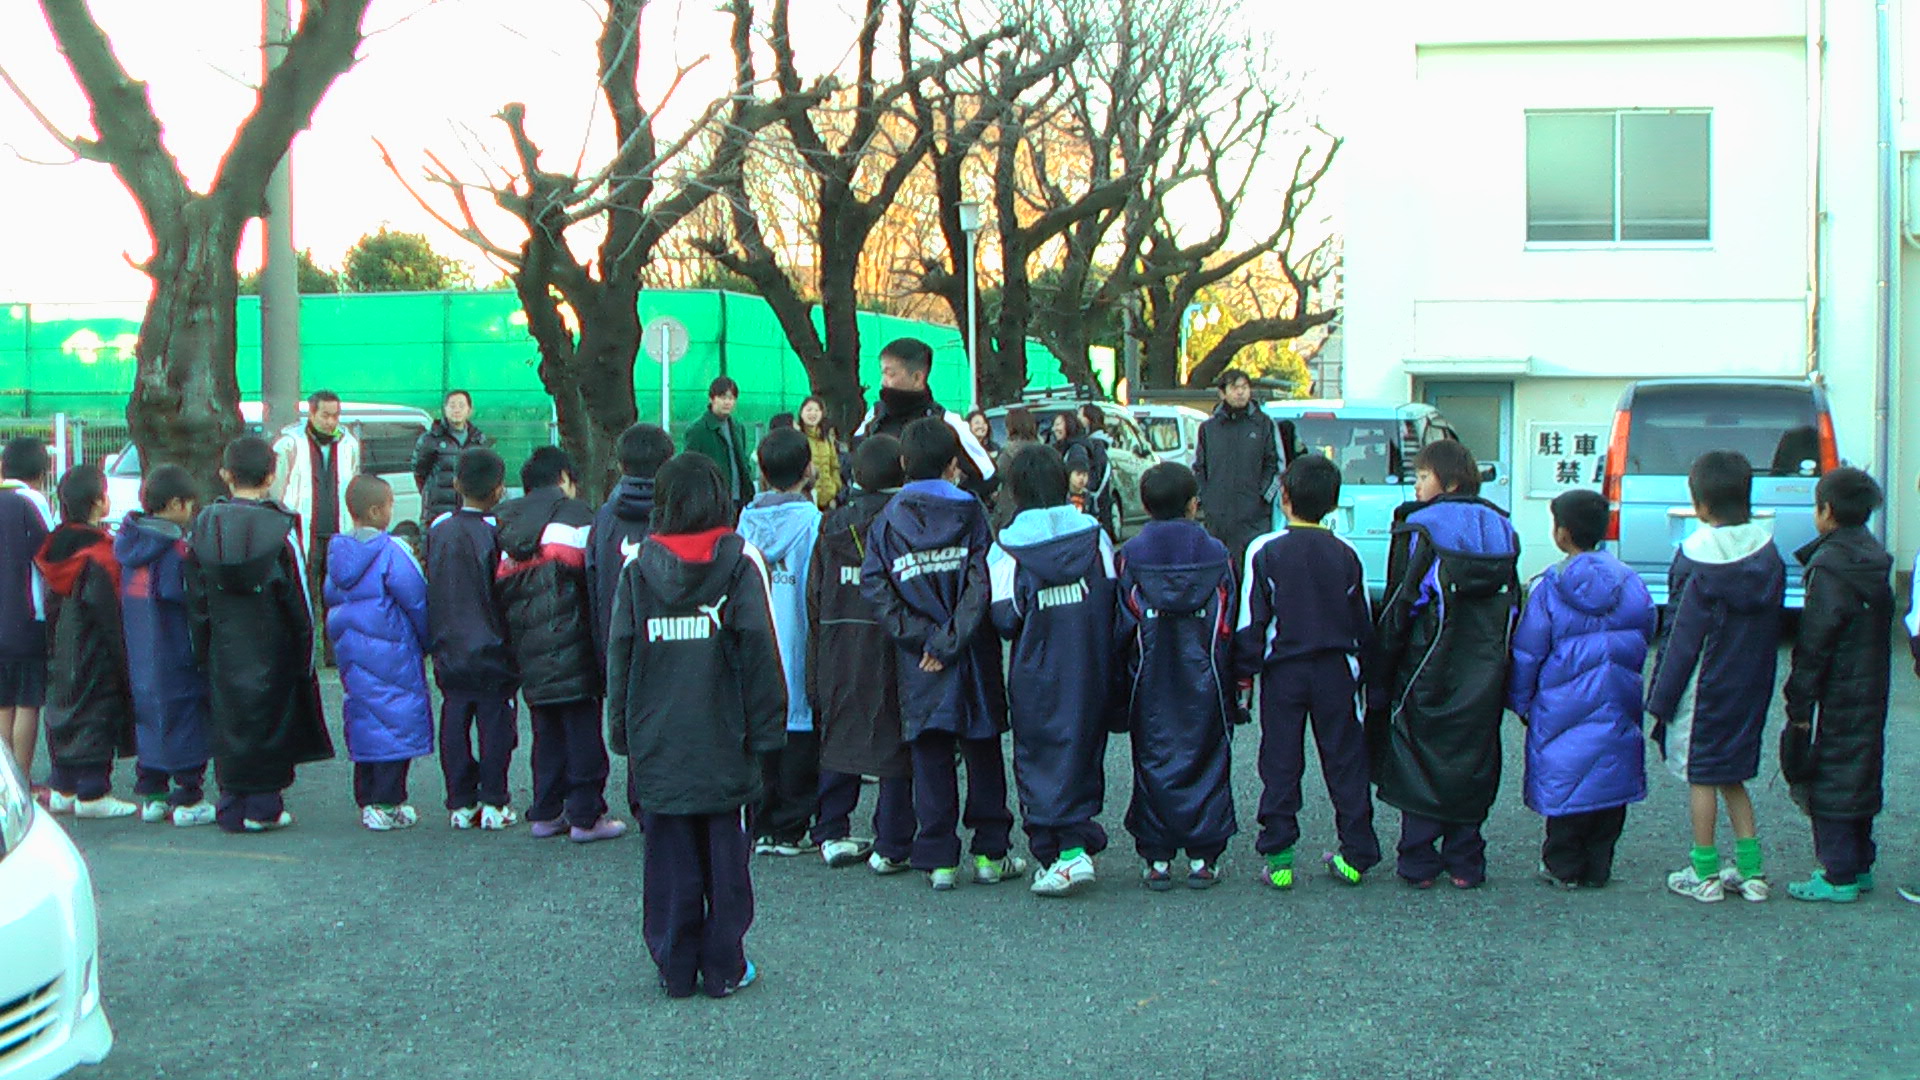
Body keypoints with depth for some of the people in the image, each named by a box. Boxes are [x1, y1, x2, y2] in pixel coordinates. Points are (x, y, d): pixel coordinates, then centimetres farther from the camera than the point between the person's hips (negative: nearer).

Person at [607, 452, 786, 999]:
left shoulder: (637, 565, 1)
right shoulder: (740, 560, -5)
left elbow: (619, 652, 3)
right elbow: (759, 648, -8)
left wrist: (623, 728, 10)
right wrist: (765, 725, -3)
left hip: (658, 743, 2)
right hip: (725, 741, -2)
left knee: (669, 860, 9)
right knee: (727, 856, 8)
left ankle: (675, 967, 15)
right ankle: (724, 968, 13)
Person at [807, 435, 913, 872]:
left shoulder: (832, 527, 4)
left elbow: (814, 599, 7)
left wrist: (816, 673, 12)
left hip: (838, 649, 4)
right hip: (891, 650, -4)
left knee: (839, 737, 15)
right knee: (896, 744, 3)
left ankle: (832, 835, 20)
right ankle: (891, 847, 4)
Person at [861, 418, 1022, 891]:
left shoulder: (885, 523, 2)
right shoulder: (970, 512, -4)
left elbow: (875, 586, -7)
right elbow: (982, 584, -14)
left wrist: (920, 636, -8)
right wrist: (952, 640, -12)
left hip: (917, 665, 1)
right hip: (973, 658, -1)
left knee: (931, 760, 6)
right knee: (983, 755, 11)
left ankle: (938, 860, 6)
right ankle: (991, 854, 16)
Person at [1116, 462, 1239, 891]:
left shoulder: (1130, 556, -4)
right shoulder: (1216, 554, -3)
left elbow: (1122, 627, -3)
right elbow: (1229, 628, 0)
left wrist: (1121, 686, 6)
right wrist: (1233, 687, 8)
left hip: (1150, 686, 0)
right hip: (1204, 683, 0)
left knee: (1153, 763, 7)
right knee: (1207, 761, 8)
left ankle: (1156, 858, 7)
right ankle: (1203, 857, 9)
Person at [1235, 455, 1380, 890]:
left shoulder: (1265, 551, -8)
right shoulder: (1346, 555, 2)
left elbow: (1251, 621, -7)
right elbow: (1364, 624, 9)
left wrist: (1245, 671, 1)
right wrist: (1358, 666, 21)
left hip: (1284, 672, -2)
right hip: (1336, 672, 2)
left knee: (1281, 764, 4)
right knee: (1345, 760, 9)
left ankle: (1279, 858, 3)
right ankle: (1356, 854, 12)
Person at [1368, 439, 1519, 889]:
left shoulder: (1420, 529, -10)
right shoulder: (1501, 530, 8)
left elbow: (1399, 609, -10)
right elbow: (1513, 607, 12)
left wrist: (1378, 682, -4)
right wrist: (1502, 672, 18)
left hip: (1429, 674, -5)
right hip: (1483, 679, 5)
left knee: (1421, 764, 4)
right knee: (1473, 765, 12)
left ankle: (1420, 864, 5)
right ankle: (1466, 863, 15)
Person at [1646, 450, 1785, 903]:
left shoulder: (1698, 559, -16)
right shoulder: (1768, 552, 2)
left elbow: (1682, 637, -14)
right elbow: (1773, 624, 7)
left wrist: (1661, 696, -7)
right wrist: (1758, 678, 16)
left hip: (1705, 687, -6)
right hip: (1750, 688, 6)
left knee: (1700, 776, 4)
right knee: (1732, 774, 17)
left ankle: (1705, 874, 9)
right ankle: (1751, 870, 15)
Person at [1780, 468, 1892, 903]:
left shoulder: (1830, 566, -18)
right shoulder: (1874, 561, 9)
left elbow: (1814, 643, -19)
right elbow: (1878, 631, 15)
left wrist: (1800, 704, -14)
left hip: (1835, 699, -9)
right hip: (1870, 695, 9)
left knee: (1829, 780, -2)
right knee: (1860, 775, 16)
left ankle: (1839, 876, 1)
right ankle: (1859, 866, 25)